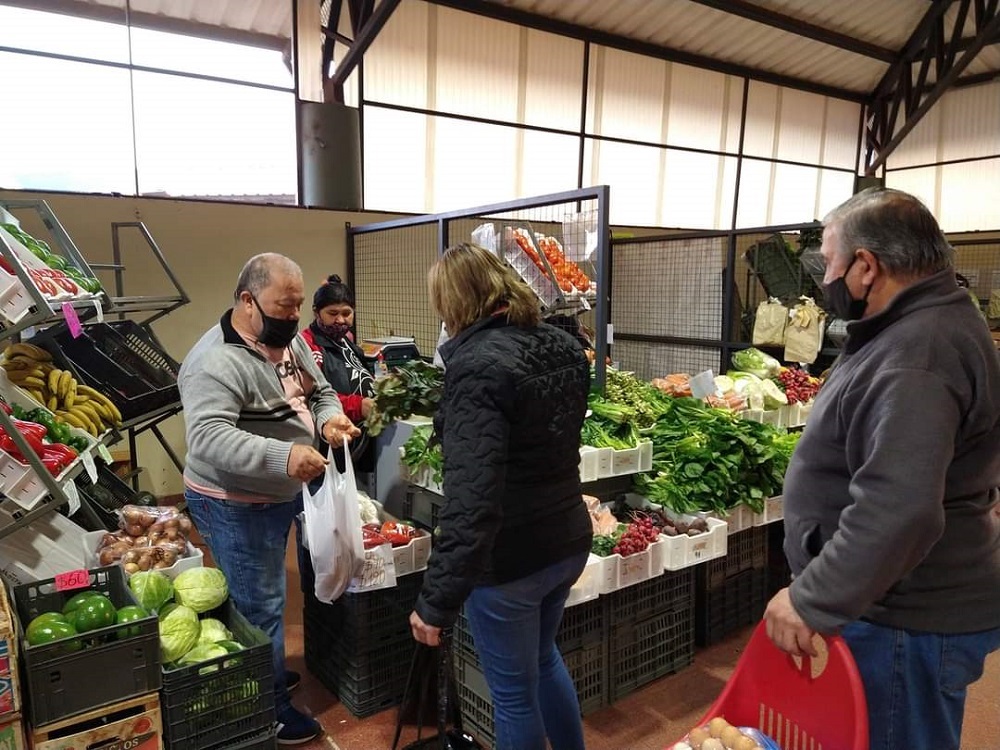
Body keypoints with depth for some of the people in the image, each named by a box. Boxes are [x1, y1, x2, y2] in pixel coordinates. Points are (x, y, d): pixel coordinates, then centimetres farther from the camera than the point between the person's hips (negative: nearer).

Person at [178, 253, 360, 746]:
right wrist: (283, 456, -45)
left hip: (277, 498, 9)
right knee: (260, 608, 3)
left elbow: (319, 391, 12)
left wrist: (329, 416, -11)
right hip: (236, 506, -9)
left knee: (265, 599, 23)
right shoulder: (216, 362, -24)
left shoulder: (290, 341, 4)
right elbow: (208, 436, -34)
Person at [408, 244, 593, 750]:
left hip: (508, 558, -8)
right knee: (543, 656, 30)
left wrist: (437, 600, -26)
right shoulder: (564, 347, 3)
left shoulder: (478, 366, -22)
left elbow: (471, 498, -30)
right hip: (568, 540, 8)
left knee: (514, 692, 14)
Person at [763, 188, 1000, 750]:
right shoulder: (920, 328, 10)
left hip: (907, 624, -10)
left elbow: (899, 511, -36)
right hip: (895, 604, 10)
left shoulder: (915, 356, -26)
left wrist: (812, 600, -29)